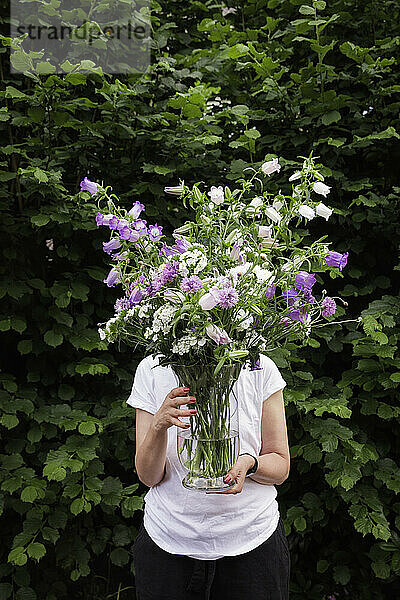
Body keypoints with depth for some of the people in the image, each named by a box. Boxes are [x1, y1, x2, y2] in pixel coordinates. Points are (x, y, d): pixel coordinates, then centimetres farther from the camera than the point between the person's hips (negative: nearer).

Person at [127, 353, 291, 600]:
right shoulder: (152, 369, -8)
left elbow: (281, 467, -3)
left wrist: (249, 463, -24)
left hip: (251, 537, 0)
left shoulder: (261, 368, -9)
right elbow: (148, 476, -8)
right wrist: (158, 426, -27)